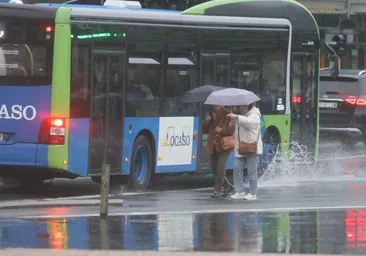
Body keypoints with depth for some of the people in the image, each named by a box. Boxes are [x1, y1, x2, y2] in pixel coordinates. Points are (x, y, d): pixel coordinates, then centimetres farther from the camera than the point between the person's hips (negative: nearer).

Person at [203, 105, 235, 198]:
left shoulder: (227, 114, -1)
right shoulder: (210, 115, 15)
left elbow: (232, 128, -6)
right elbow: (204, 131, 15)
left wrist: (222, 130, -19)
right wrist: (207, 121, -3)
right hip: (213, 147, 6)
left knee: (220, 168, -15)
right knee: (215, 170, 8)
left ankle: (217, 191, -10)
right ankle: (228, 186, 25)